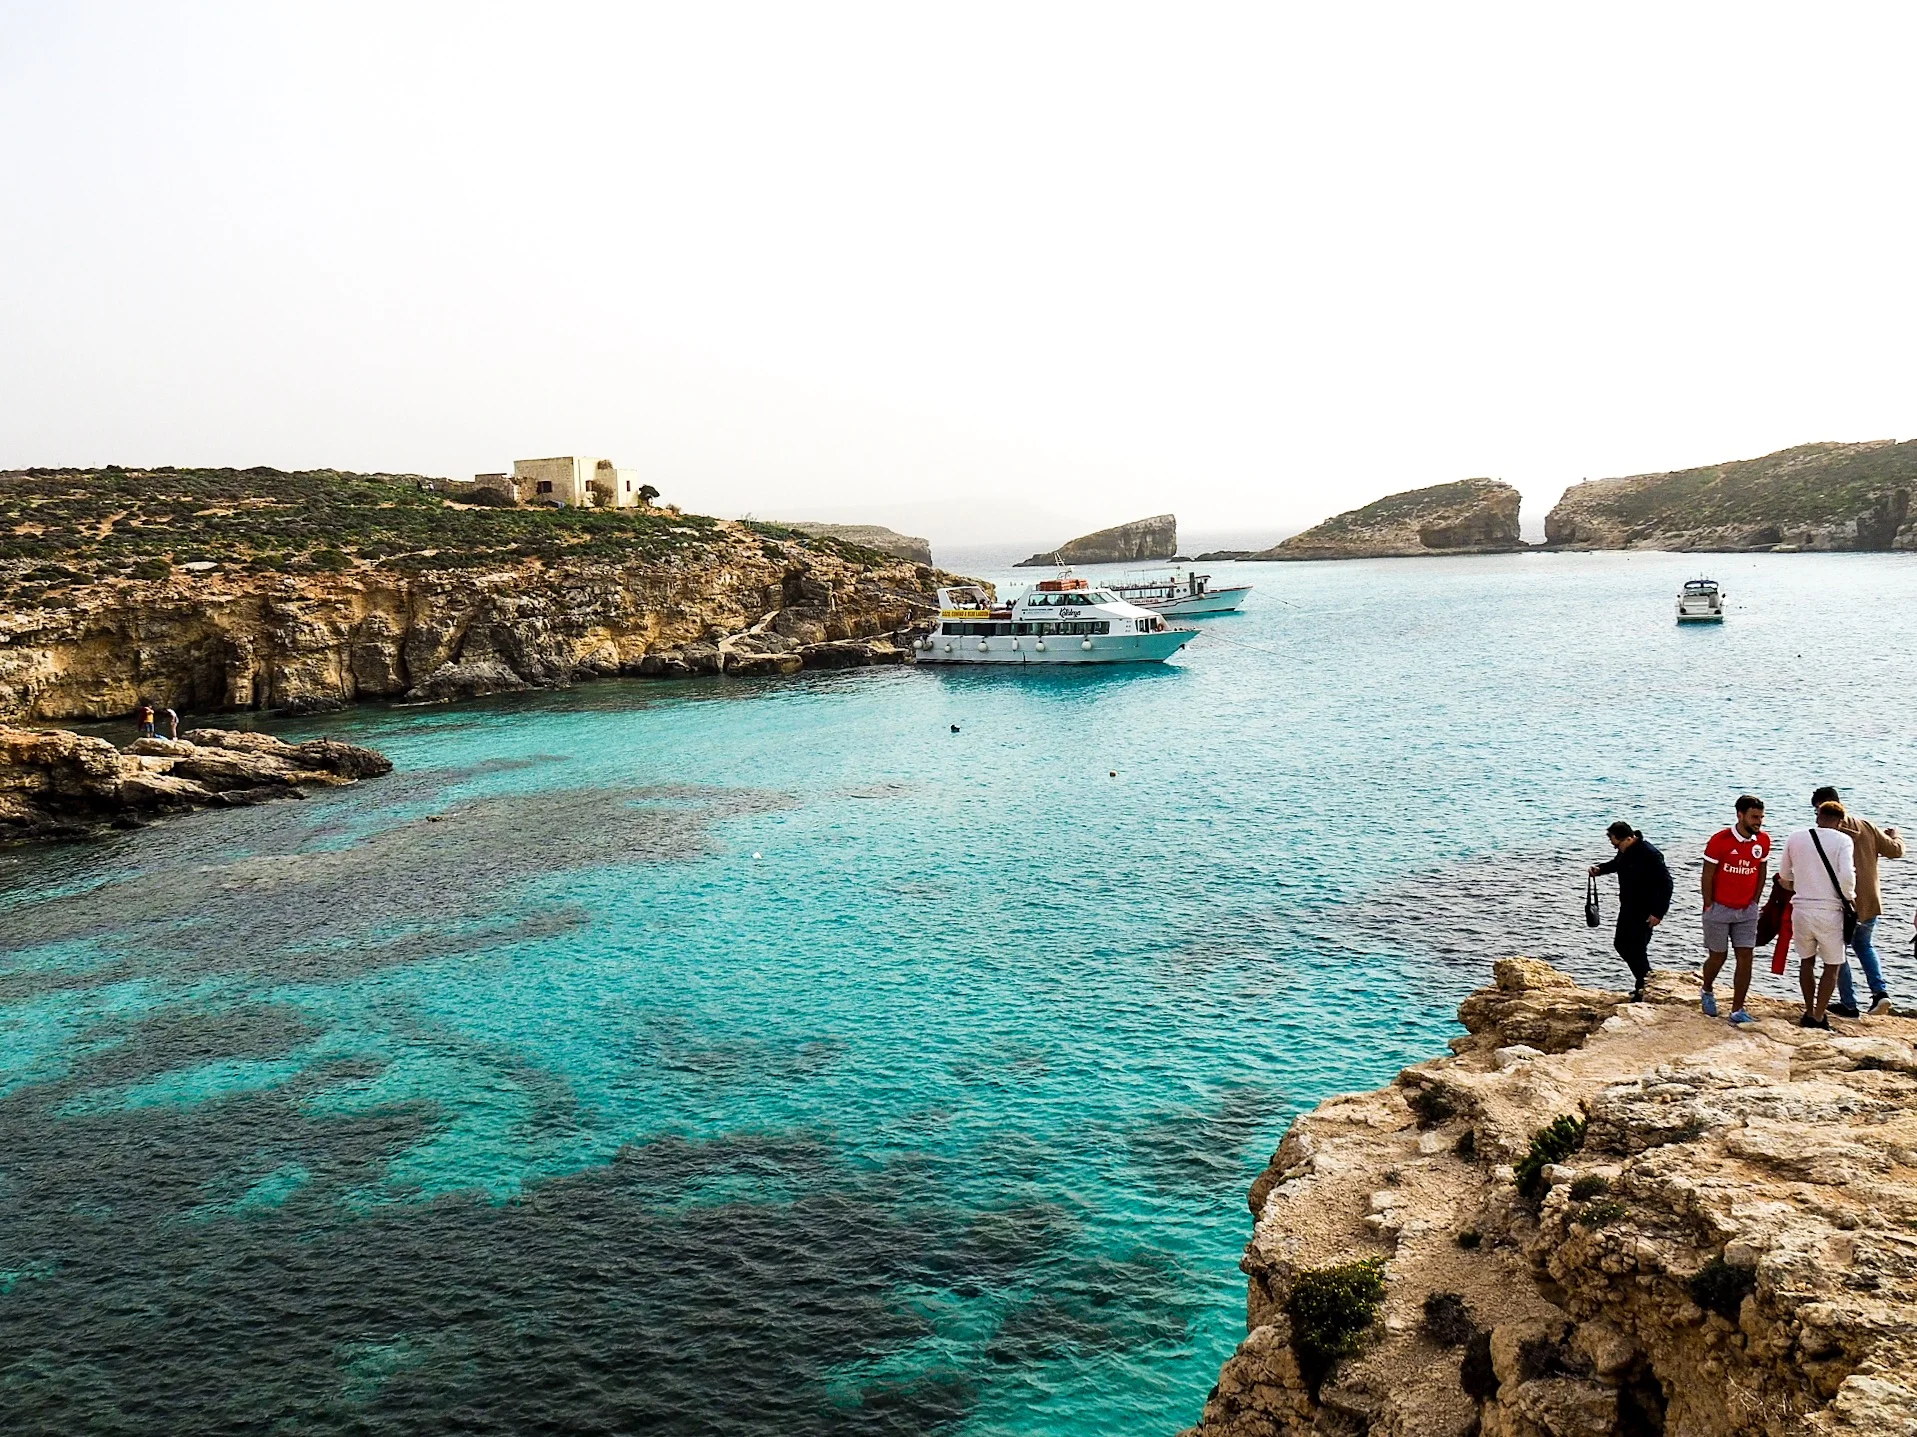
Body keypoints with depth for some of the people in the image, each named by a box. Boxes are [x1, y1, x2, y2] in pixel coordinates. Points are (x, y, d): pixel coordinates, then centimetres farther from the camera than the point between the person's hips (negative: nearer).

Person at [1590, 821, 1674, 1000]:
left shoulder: (1649, 855, -25)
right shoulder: (1625, 851, 1)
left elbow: (1665, 883, -24)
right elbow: (1617, 864, 26)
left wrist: (1658, 913, -24)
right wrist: (1600, 868, 8)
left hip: (1644, 911, -10)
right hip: (1628, 907, 10)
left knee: (1637, 948, -6)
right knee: (1620, 943, 17)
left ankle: (1642, 988, 5)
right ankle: (1646, 978, 31)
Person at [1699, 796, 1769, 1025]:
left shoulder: (1763, 840, -2)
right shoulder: (1720, 840, -15)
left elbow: (1761, 871, 11)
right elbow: (1708, 875, -9)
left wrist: (1755, 901, 7)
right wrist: (1709, 906, -8)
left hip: (1747, 911, 4)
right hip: (1720, 908, -3)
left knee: (1745, 958, -3)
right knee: (1717, 956, 7)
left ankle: (1737, 1011, 3)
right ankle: (1707, 992, 37)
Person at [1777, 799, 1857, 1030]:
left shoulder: (1795, 838, 5)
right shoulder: (1842, 840, -6)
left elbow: (1784, 875, 15)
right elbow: (1847, 877, -18)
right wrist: (1848, 897, 1)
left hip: (1801, 909, 3)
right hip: (1829, 911, -3)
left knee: (1806, 962, 20)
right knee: (1832, 966, 12)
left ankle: (1809, 1012, 27)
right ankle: (1819, 1016, 11)